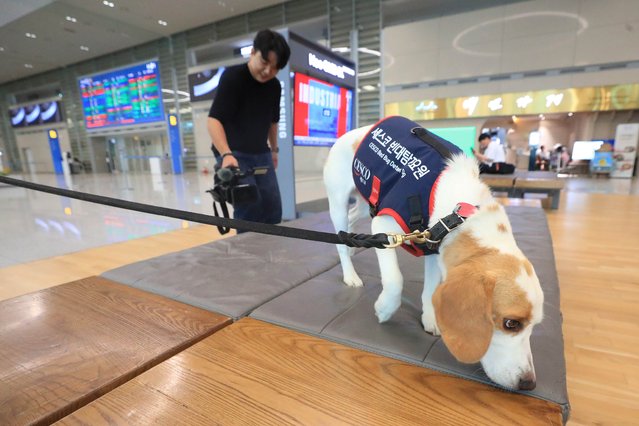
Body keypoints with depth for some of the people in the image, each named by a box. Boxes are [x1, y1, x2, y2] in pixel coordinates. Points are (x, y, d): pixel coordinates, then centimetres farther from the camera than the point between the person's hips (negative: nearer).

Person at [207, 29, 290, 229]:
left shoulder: (275, 86, 4)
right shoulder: (232, 76, -15)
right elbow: (214, 119, -25)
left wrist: (274, 149, 25)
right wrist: (226, 154, -39)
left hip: (261, 154, 6)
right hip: (233, 154, -6)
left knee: (273, 208, 4)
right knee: (249, 206, -17)